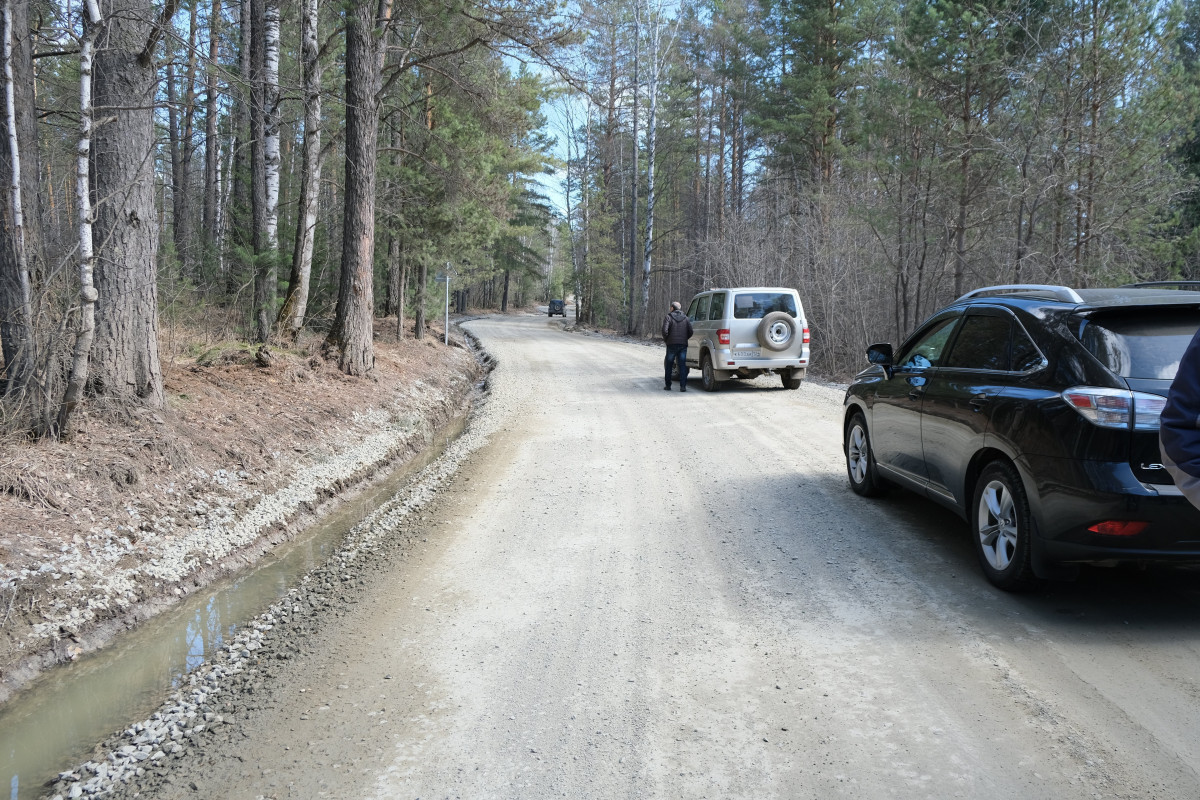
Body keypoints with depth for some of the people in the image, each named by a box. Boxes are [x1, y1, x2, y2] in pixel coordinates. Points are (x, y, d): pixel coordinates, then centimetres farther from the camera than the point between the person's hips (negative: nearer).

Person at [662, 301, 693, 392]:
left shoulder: (669, 317, -3)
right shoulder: (685, 318, 8)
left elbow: (665, 330, -15)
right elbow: (690, 332, 3)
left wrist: (665, 340, 2)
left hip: (672, 344, -2)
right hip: (683, 345, 2)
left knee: (669, 366, 10)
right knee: (682, 366, 1)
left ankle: (668, 385, 14)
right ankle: (683, 386, -8)